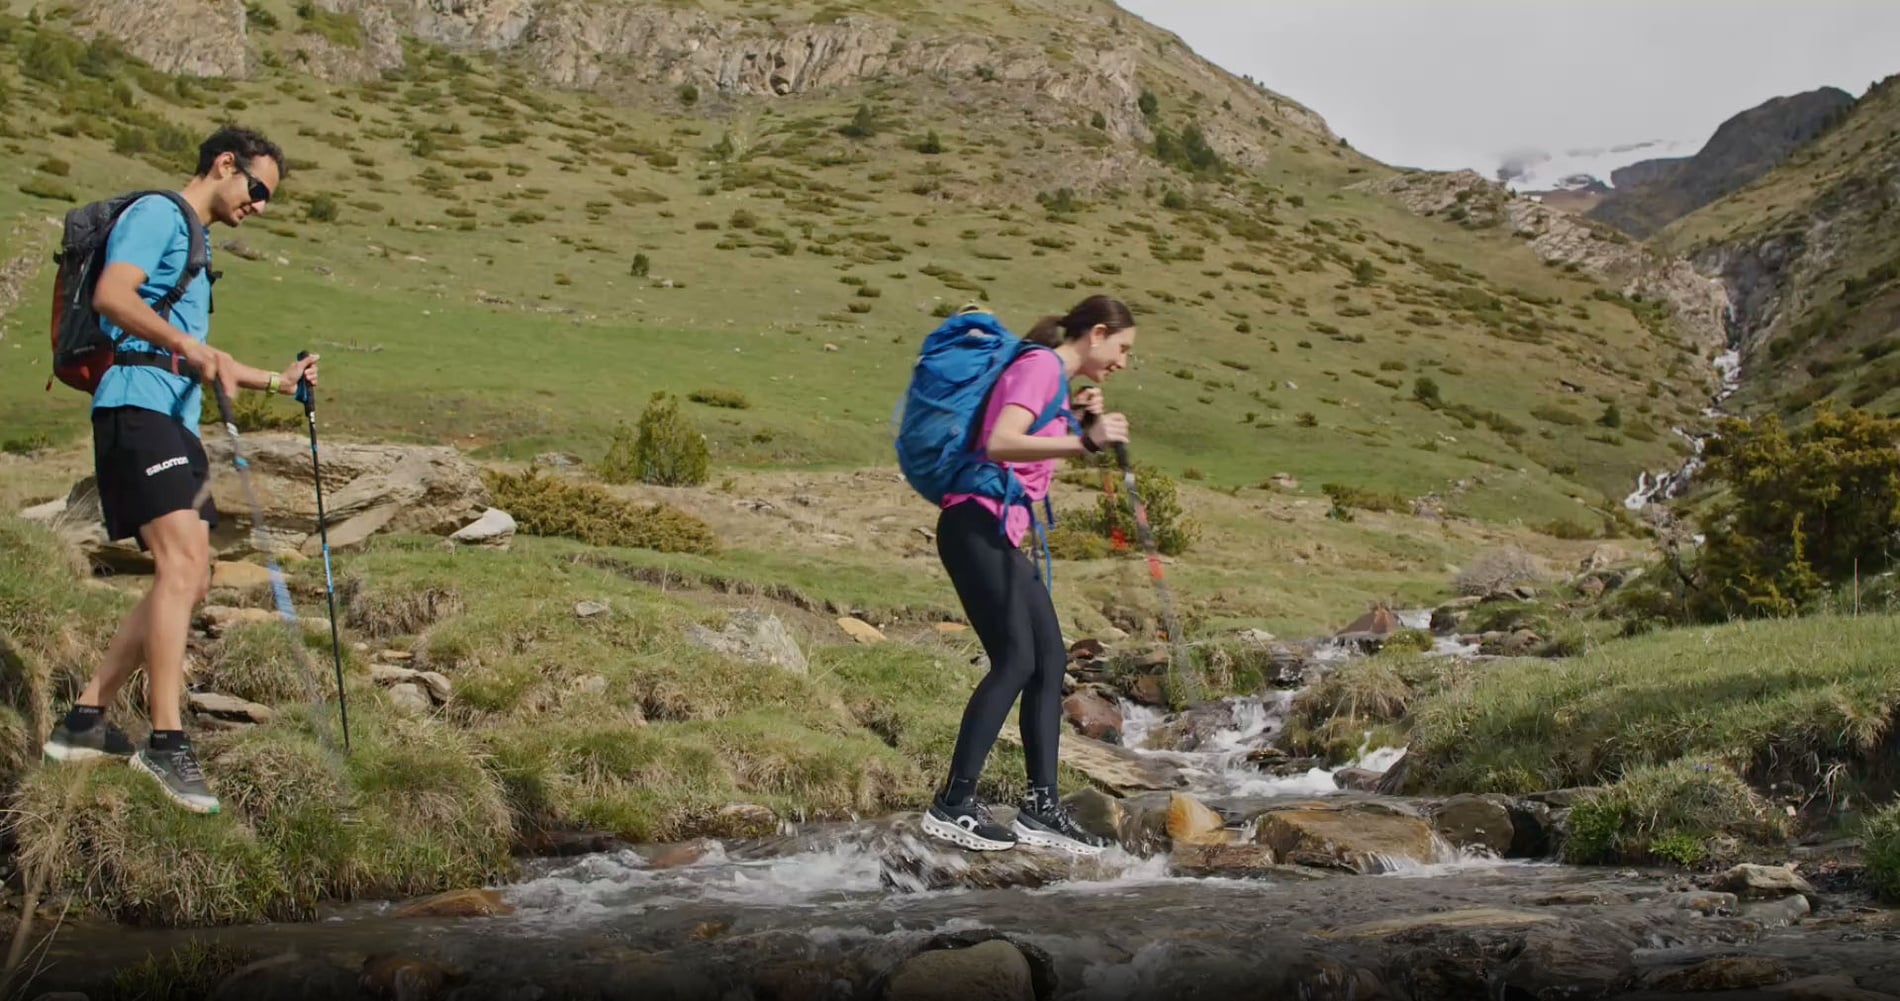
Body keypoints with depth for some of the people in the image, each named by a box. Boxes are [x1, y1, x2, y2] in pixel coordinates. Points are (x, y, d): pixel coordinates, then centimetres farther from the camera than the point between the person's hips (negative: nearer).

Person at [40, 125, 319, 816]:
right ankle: (165, 742, -22)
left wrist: (274, 380, 33)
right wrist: (190, 347, -30)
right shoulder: (157, 215, -2)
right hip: (137, 409, -10)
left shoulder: (193, 242, 28)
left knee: (189, 581, 6)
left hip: (175, 422, 10)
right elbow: (112, 294, -20)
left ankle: (85, 721, 12)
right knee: (181, 563, -20)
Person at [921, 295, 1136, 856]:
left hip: (1000, 535, 10)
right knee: (1015, 660, -16)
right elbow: (999, 443, -24)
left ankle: (1041, 808, 5)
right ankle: (952, 806, -13)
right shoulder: (1041, 366, -8)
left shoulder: (1054, 377, 22)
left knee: (1050, 659, 5)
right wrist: (1083, 442, -30)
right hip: (976, 523, -10)